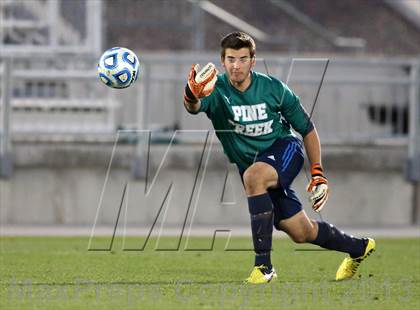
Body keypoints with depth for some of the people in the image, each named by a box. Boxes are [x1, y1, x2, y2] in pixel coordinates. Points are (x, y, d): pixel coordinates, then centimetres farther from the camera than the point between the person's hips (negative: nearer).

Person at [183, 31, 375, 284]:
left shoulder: (273, 88, -12)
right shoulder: (216, 89, -14)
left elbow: (307, 129, 0)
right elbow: (194, 107, -39)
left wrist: (318, 174, -2)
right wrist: (192, 97, -64)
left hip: (284, 148, -3)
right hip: (251, 163, 3)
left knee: (253, 176, -37)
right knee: (301, 233, 7)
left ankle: (264, 265, -35)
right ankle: (359, 248, 37)